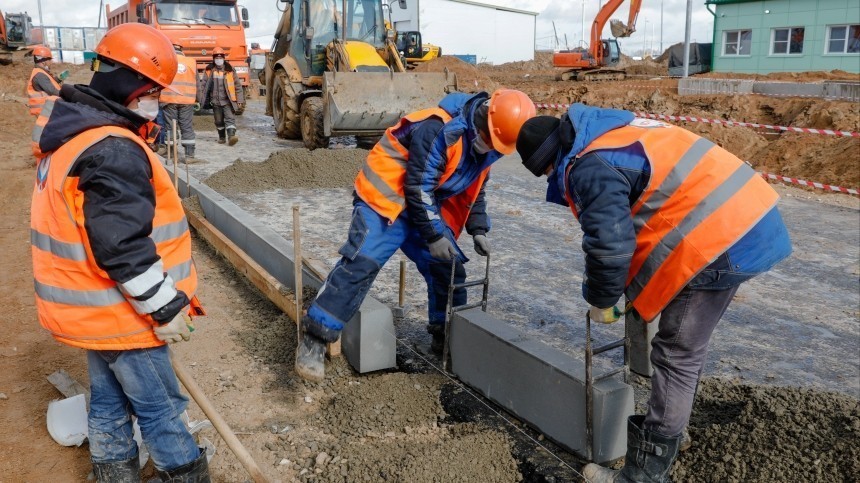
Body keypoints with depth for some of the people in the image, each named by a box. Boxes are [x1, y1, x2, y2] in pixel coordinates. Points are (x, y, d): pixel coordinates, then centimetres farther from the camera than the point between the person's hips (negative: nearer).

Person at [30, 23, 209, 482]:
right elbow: (123, 248, -29)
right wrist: (164, 307, -20)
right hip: (118, 312, -10)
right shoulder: (113, 152, -26)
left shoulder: (73, 133, 8)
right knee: (159, 406, 7)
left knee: (109, 397, 22)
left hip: (91, 307, 10)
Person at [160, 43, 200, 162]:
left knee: (170, 126, 5)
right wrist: (197, 100, 16)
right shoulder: (191, 62, 9)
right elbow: (197, 83, 11)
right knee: (187, 127, 6)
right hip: (187, 100, 2)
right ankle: (189, 154, 5)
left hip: (169, 99, -1)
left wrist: (157, 97, 7)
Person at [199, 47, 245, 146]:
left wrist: (240, 101, -3)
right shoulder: (209, 70, 4)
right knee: (219, 121, 12)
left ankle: (231, 136, -28)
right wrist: (202, 99, 5)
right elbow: (204, 86, 9)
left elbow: (238, 85, 1)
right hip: (215, 101, 3)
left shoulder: (230, 70, 0)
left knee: (230, 119, -16)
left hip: (228, 101, -3)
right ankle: (222, 137, 27)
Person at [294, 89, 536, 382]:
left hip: (426, 207, 9)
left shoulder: (484, 144, 3)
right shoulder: (440, 129, -26)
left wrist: (478, 229, 5)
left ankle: (446, 336, 27)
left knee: (448, 268, 8)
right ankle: (314, 340, -17)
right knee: (361, 263, -21)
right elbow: (418, 186, -25)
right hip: (385, 199, -9)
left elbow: (474, 191, 16)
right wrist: (434, 236, -21)